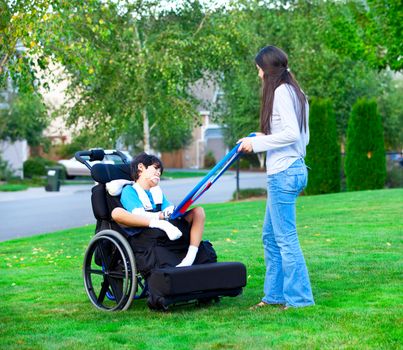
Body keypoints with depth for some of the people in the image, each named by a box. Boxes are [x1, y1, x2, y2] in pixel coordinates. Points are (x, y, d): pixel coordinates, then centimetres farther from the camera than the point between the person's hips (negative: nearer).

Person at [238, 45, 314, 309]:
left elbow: (293, 133, -22)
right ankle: (275, 294, 22)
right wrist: (266, 137, 15)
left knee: (285, 238, -5)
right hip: (292, 169, 10)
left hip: (283, 173, -10)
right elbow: (303, 137, 19)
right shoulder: (296, 93, 16)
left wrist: (257, 143, -15)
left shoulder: (281, 92, -13)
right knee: (270, 236, 16)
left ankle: (299, 298, 1)